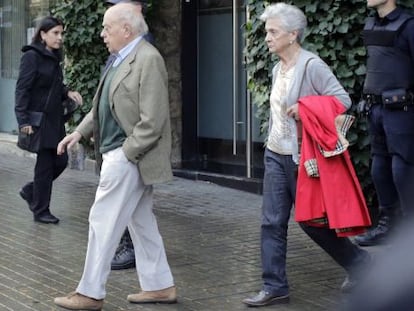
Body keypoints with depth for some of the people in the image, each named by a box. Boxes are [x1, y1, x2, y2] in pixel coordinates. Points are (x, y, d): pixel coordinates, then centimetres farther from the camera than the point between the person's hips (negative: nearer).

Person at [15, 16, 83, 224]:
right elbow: (22, 89, -16)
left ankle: (30, 191, 29)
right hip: (39, 120, -8)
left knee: (60, 161, 9)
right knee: (45, 164, -1)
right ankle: (40, 211, 13)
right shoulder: (32, 56, -11)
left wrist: (67, 92, -1)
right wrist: (23, 121, -22)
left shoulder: (54, 58, 12)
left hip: (55, 119, 8)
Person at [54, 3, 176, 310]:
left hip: (129, 157, -10)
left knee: (103, 221, -3)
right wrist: (80, 131, 6)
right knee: (142, 222, 14)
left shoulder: (148, 59, -17)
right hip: (118, 154, 10)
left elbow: (152, 121, -21)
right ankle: (160, 286, 23)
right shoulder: (122, 59, 12)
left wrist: (124, 155, -18)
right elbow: (104, 106, 18)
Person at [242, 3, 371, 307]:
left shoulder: (312, 65, -14)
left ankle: (359, 263, 23)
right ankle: (275, 287, 8)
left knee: (312, 220, 3)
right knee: (272, 222, 2)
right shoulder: (278, 69, 9)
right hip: (276, 155, 7)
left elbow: (342, 99, -18)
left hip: (303, 157, -7)